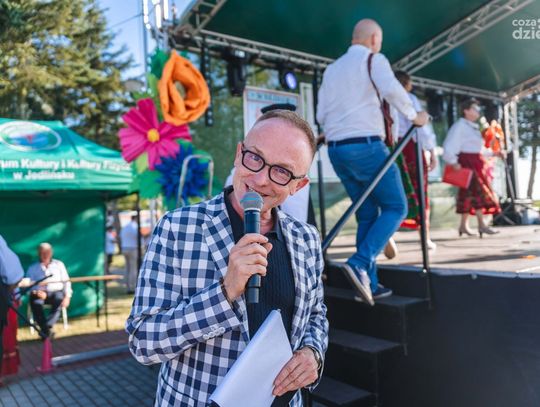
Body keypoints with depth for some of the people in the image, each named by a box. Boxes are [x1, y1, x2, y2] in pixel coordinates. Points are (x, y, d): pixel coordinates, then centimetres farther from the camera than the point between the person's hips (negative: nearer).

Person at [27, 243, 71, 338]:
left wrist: (67, 296, -7)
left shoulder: (59, 264, 17)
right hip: (40, 293, 0)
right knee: (36, 302, -35)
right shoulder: (33, 268, 16)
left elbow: (66, 281, 10)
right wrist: (36, 292, -18)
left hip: (56, 292, 0)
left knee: (59, 299, -35)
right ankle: (46, 330, -30)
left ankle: (47, 326, -36)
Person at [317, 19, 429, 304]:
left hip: (336, 149, 7)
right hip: (366, 146, -7)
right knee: (395, 208, 3)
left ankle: (369, 283, 9)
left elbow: (321, 116, 17)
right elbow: (390, 89, -18)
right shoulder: (373, 59, 3)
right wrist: (414, 115, -5)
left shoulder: (331, 69, 22)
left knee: (367, 214, 12)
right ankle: (360, 263, -15)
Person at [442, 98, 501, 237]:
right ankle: (482, 225, -11)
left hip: (476, 163, 9)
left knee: (469, 194, 9)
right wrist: (454, 163, -23)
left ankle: (464, 225, 15)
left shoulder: (473, 127, 20)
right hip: (467, 163, -9)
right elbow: (449, 146, -17)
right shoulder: (459, 126, -9)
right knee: (477, 192, -13)